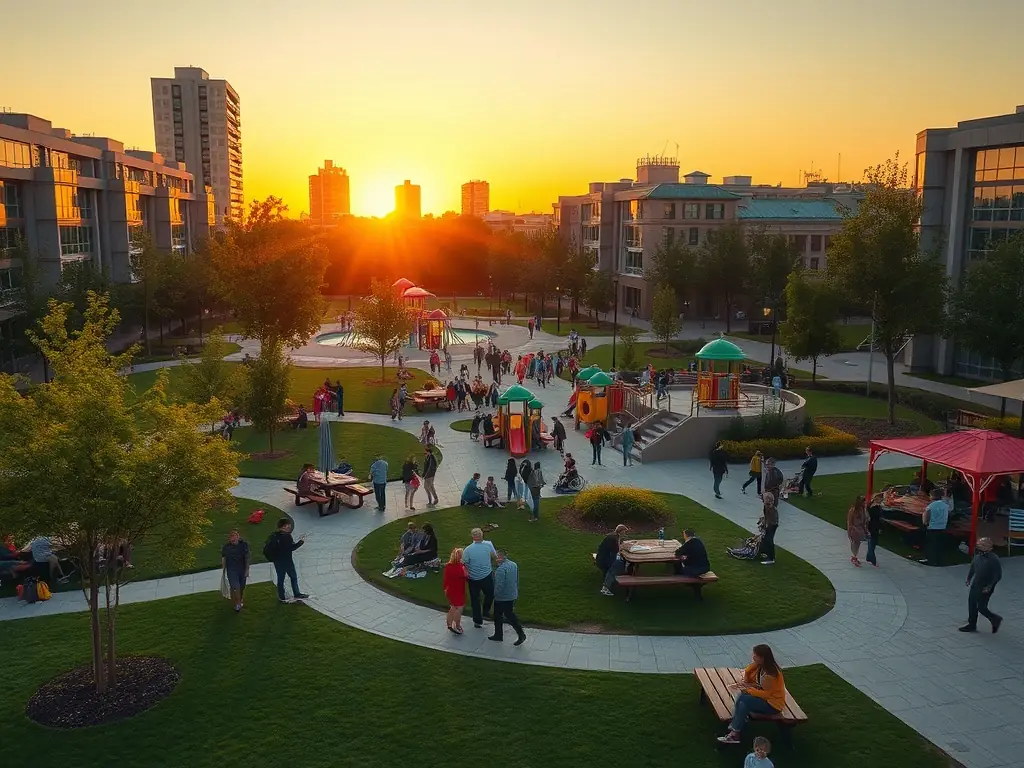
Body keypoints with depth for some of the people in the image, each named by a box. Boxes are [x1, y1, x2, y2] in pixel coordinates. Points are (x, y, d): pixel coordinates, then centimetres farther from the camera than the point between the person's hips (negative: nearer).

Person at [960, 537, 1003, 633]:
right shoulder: (978, 556, -3)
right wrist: (969, 578, 10)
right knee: (971, 604, 12)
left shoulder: (994, 559, -23)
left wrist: (990, 586, -20)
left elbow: (998, 575, -18)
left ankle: (996, 619, 27)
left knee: (981, 608, 0)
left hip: (985, 588, -7)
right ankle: (972, 625, 26)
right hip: (975, 585, 7)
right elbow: (973, 567, 15)